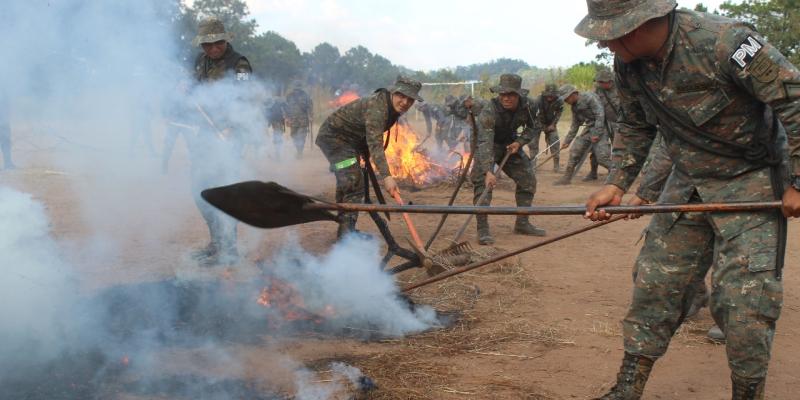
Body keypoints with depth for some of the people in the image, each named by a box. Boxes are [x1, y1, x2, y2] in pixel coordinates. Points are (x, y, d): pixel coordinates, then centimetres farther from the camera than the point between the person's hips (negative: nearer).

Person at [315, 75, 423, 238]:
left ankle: (345, 231, 30)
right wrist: (386, 176, -50)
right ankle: (347, 231, -18)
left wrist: (366, 157, 15)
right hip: (333, 136, -10)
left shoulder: (393, 109, -1)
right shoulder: (376, 107, -32)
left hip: (349, 139, 10)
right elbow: (375, 144, -42)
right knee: (353, 182, -19)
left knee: (347, 183, 18)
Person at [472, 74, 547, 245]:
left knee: (528, 179, 4)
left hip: (510, 145, 6)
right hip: (489, 146, -5)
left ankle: (522, 224, 17)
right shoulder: (489, 112, -36)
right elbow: (485, 143, -45)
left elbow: (534, 126, 1)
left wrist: (519, 142, -16)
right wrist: (488, 171, -56)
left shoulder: (527, 105, -19)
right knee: (483, 183, -21)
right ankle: (483, 229, -16)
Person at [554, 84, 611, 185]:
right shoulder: (574, 106, 10)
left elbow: (600, 115, -20)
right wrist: (567, 141, 17)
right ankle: (567, 177, 9)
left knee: (602, 156, -16)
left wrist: (597, 134, -22)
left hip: (600, 128, -8)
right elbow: (575, 125, 19)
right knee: (575, 151, 2)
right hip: (589, 129, 8)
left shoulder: (589, 97, -16)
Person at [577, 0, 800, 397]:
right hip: (687, 181, 6)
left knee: (743, 297, -11)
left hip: (748, 179, -6)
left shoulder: (724, 41, -28)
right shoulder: (628, 64, -6)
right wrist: (616, 185, 2)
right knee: (654, 281, 6)